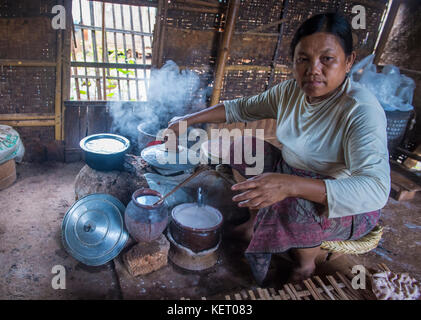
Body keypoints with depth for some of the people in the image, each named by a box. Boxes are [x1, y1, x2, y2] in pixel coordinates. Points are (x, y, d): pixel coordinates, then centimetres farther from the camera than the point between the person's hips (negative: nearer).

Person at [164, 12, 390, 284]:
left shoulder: (361, 111, -28)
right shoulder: (290, 92, -7)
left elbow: (375, 189, -40)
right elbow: (239, 108, 6)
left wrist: (291, 185, -51)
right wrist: (189, 120, -2)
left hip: (347, 209, -6)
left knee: (292, 205, -36)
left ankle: (306, 261, 0)